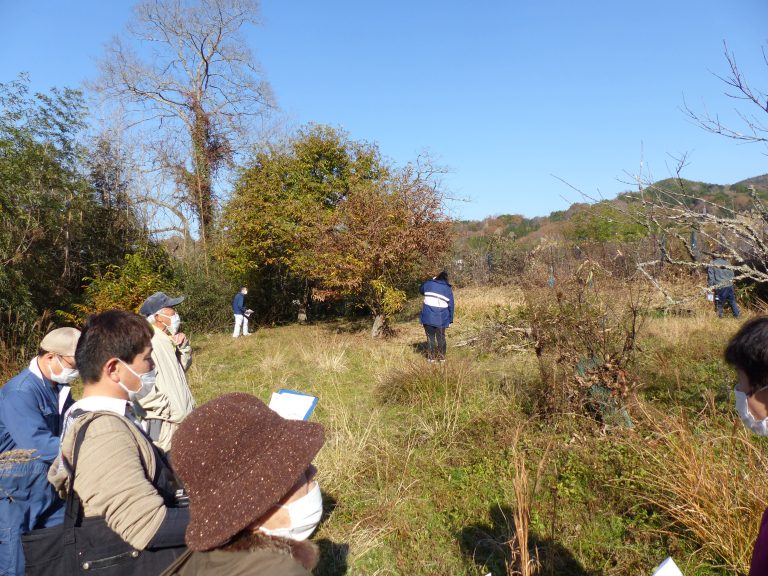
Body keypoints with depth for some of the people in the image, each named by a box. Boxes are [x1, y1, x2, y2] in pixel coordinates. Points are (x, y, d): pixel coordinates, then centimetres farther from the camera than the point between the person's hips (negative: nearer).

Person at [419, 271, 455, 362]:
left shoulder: (428, 284, 3)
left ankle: (431, 357, 11)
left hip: (428, 317, -1)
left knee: (430, 337, 8)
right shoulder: (448, 289, 4)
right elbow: (451, 306, 5)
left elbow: (421, 290, 25)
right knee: (441, 337, 13)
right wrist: (450, 320, 12)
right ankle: (442, 357, 17)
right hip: (441, 318, 1)